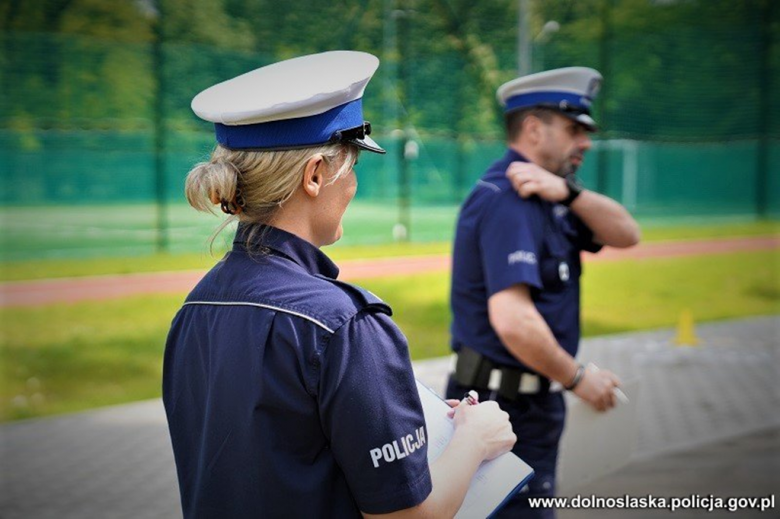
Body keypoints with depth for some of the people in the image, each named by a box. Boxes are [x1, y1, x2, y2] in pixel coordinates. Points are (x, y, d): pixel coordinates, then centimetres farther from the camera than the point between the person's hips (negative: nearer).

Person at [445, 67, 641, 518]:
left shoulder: (549, 198, 11)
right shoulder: (508, 201, -21)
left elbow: (625, 234, 1)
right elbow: (513, 320, -31)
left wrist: (568, 191, -16)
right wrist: (578, 379, -18)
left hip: (533, 400, 10)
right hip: (507, 407, -10)